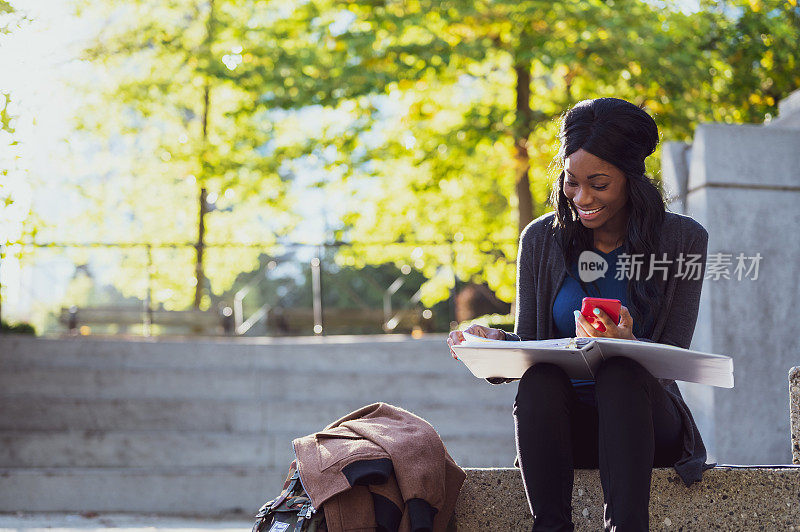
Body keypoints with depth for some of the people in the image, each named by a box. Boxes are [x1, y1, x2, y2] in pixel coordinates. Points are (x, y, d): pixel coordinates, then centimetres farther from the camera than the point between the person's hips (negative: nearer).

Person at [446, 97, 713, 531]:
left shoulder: (683, 239, 0)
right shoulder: (541, 239, 6)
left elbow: (673, 359, -5)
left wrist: (627, 345, -28)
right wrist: (494, 341, -17)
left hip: (647, 425, -1)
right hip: (568, 426, 2)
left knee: (619, 372, -34)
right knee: (538, 378, -32)